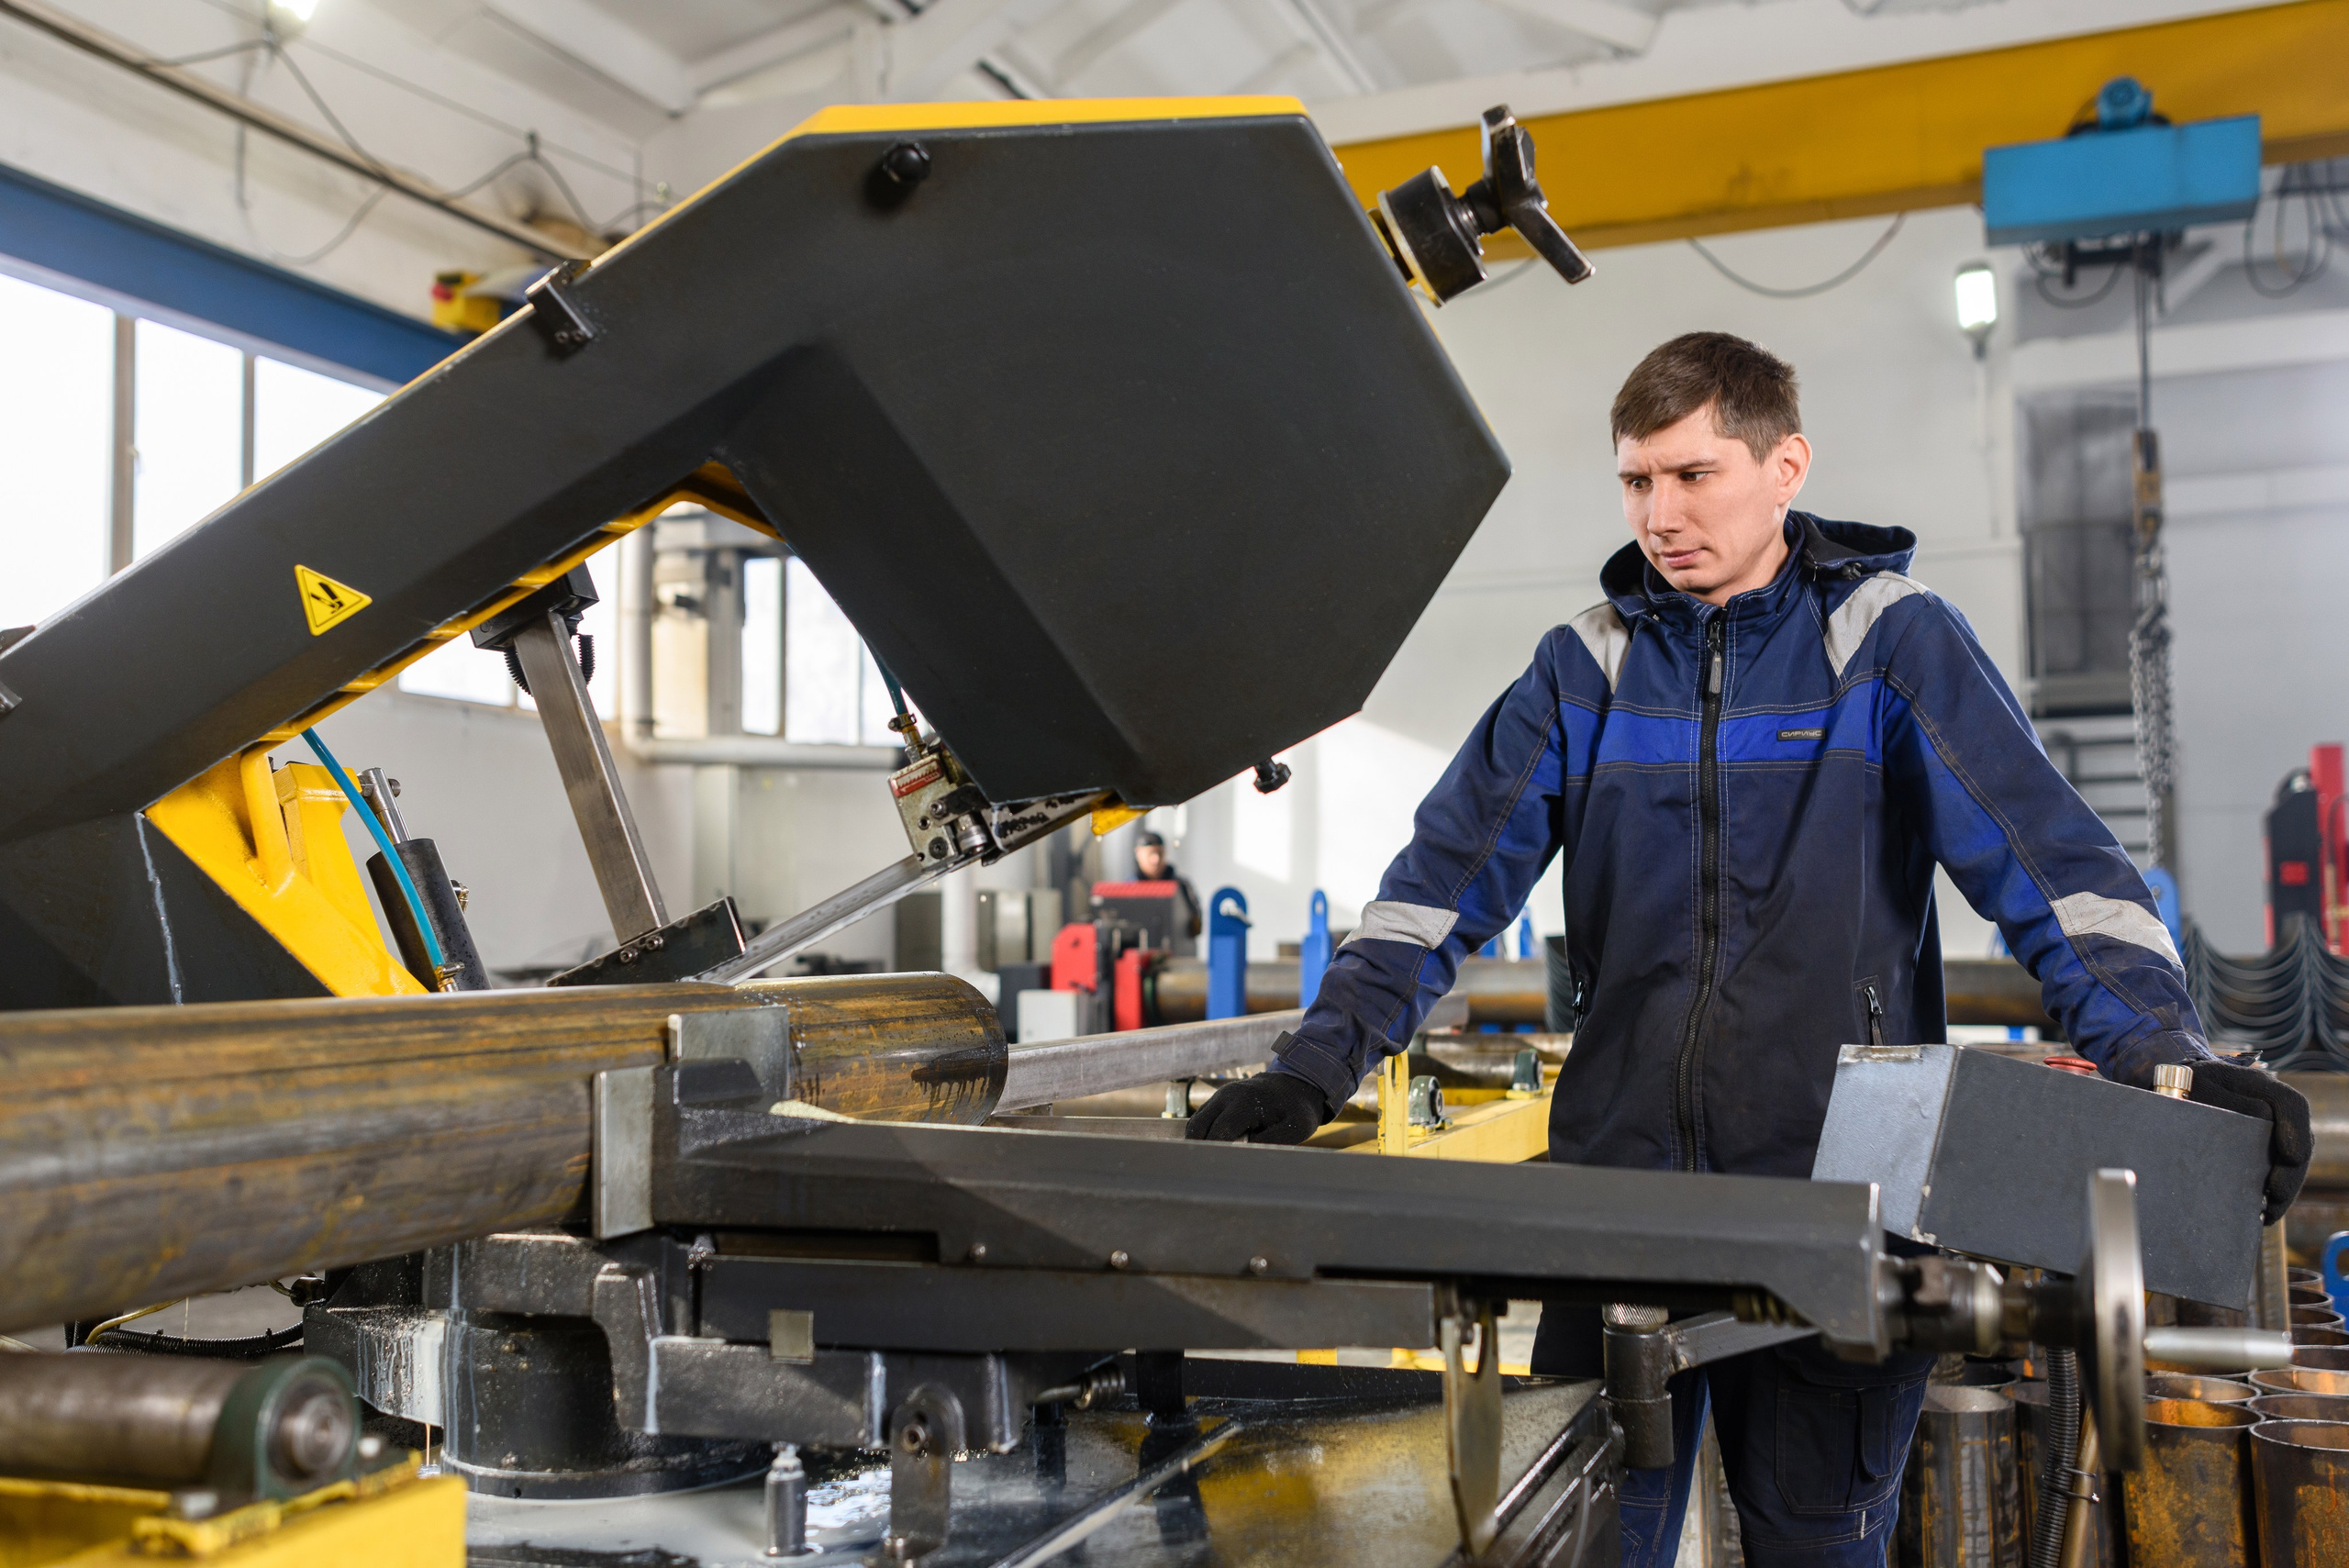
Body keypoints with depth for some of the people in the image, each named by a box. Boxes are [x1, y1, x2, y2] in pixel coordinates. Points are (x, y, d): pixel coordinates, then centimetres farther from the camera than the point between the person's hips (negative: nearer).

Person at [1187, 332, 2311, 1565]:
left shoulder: (1892, 641, 0)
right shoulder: (1589, 665, 7)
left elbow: (2048, 859, -7)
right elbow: (1450, 873, 1)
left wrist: (2155, 1053, -22)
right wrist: (1323, 1057, -11)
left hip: (1834, 1185, -2)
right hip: (1616, 1175, 3)